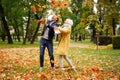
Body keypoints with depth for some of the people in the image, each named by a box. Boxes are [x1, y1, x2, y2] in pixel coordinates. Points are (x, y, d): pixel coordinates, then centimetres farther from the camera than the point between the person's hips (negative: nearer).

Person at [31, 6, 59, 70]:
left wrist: (46, 24, -39)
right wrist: (35, 12, 9)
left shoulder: (56, 24, 0)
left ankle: (52, 66, 18)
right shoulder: (48, 21, 13)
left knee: (51, 54, 2)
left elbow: (52, 28, -23)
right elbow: (39, 19, 18)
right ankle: (41, 66, 12)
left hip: (49, 41, -3)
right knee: (41, 54, 2)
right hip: (42, 39, 3)